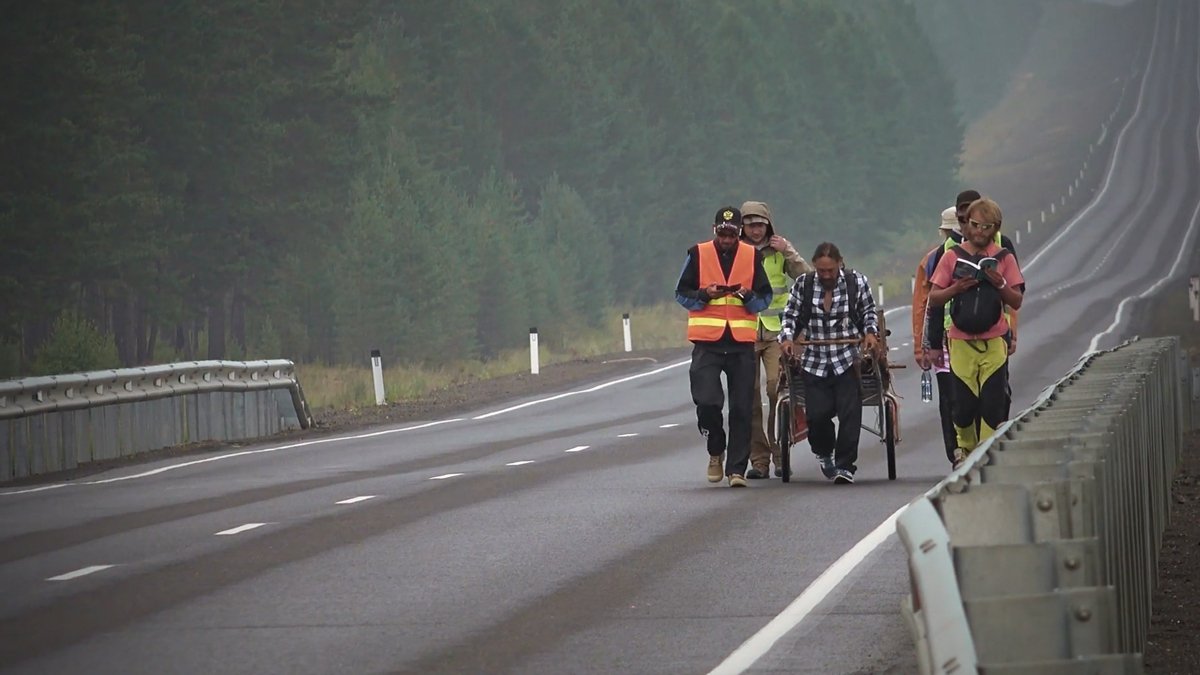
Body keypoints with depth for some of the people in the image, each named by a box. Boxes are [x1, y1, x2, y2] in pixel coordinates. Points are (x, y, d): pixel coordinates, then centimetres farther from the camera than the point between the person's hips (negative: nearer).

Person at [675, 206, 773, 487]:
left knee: (741, 408, -1)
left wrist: (749, 296, -11)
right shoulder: (698, 254, 5)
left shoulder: (752, 256, 8)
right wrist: (704, 294, -12)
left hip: (742, 341, 1)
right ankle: (716, 451, 13)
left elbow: (765, 297, 11)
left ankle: (736, 468, 6)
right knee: (707, 401, -14)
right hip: (707, 341, -1)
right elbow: (681, 293, 7)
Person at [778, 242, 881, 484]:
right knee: (817, 414, -6)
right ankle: (824, 453, 25)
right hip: (814, 362, 1)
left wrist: (870, 332, -6)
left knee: (849, 412, -9)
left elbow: (869, 312, 12)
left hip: (848, 360, -1)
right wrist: (786, 337, -6)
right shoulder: (803, 285, 4)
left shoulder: (857, 282, 1)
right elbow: (791, 316, 12)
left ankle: (845, 466, -1)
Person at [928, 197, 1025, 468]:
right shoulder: (953, 256, 5)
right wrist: (956, 289, -12)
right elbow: (933, 299, 5)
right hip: (961, 341, 0)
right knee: (963, 402, 0)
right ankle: (964, 447, 23)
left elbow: (1017, 302, 7)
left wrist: (1001, 286, -12)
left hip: (994, 343, 0)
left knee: (993, 404, -7)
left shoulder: (1004, 258, 6)